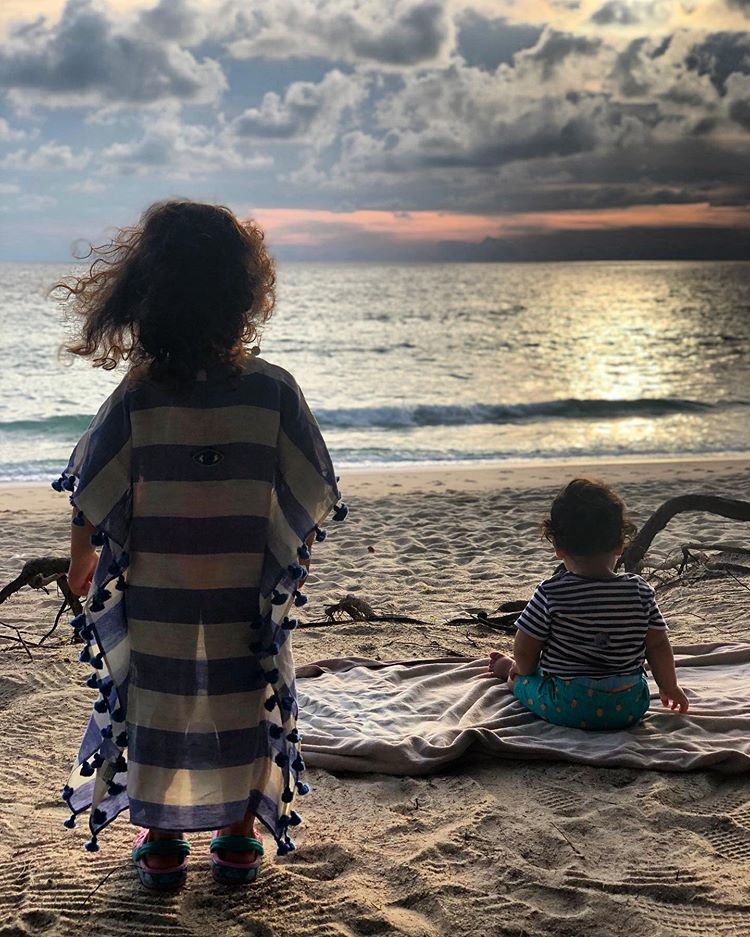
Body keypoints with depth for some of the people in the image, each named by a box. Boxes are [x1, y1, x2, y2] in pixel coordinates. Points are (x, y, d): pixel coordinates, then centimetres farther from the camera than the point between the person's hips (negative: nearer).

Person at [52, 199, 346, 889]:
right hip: (248, 598, 0)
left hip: (154, 598, 0)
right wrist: (296, 556, 12)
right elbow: (312, 495, -6)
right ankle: (239, 838, 29)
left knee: (157, 702, 15)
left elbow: (92, 495, -6)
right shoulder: (273, 388, -13)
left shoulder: (138, 394, -13)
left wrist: (81, 564, 11)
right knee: (245, 703, 16)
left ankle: (162, 842, 28)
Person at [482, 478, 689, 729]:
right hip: (630, 709, 3)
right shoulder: (640, 591, -7)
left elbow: (525, 651, -7)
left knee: (521, 675, 22)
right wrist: (670, 688, 18)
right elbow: (658, 646, 1)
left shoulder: (550, 593, -14)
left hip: (567, 707, -3)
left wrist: (521, 670, 17)